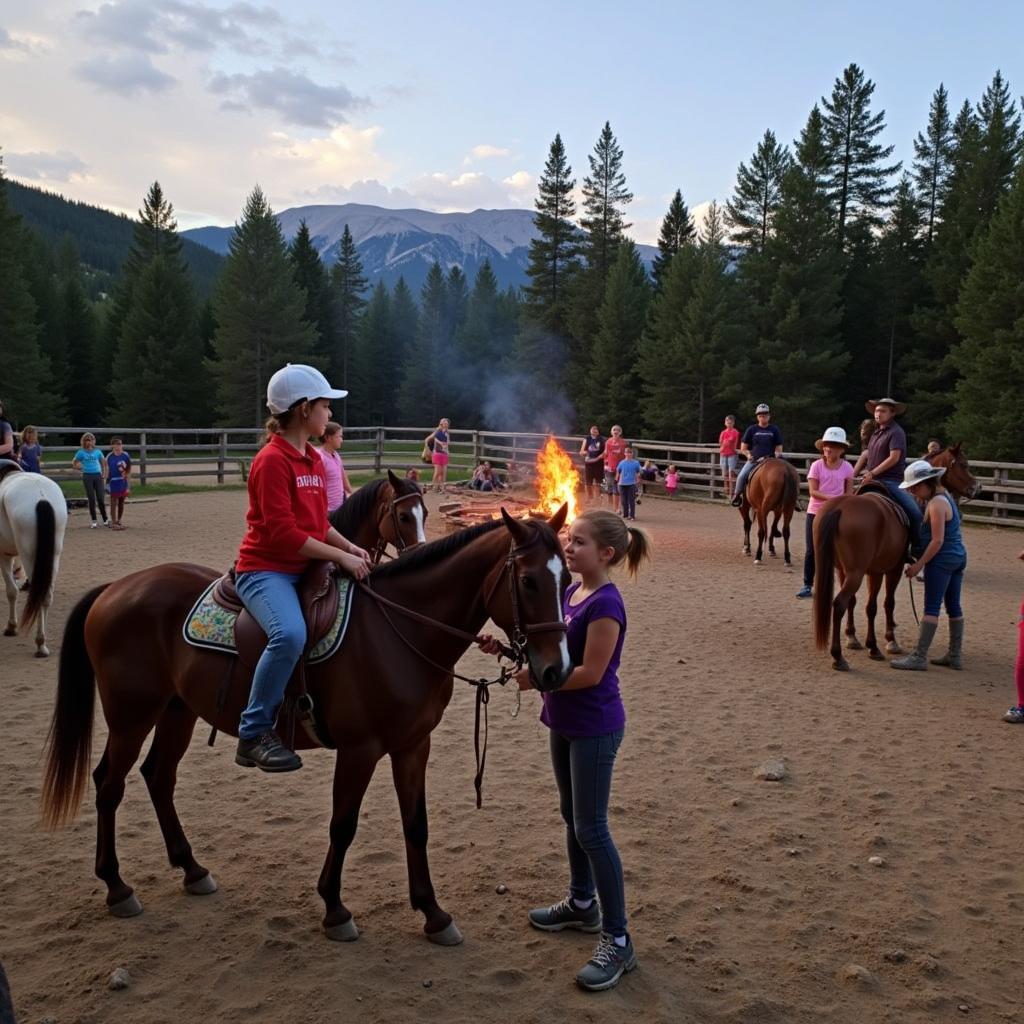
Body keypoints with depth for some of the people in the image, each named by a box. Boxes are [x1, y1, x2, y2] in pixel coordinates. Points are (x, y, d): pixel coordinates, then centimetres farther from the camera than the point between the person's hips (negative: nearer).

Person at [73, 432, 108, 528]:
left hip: (97, 475, 1)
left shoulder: (97, 451, 6)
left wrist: (104, 474, 9)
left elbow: (103, 463, 16)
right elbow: (74, 463, 10)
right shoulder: (81, 452, 1)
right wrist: (81, 469, 2)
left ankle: (105, 520, 9)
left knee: (100, 498, 0)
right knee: (91, 499, 1)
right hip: (87, 476, -1)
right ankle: (94, 521, 8)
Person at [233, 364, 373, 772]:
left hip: (306, 568, 10)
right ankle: (254, 734, -20)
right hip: (265, 569, -10)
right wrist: (340, 556, -18)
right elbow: (283, 533, -20)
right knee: (290, 634, -35)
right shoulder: (272, 460, -14)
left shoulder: (314, 460, 13)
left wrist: (350, 547, 2)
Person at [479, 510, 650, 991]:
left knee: (591, 828, -4)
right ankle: (582, 904, 39)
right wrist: (507, 648, -2)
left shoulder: (605, 604, -22)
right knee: (572, 816, 20)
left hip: (594, 729, -9)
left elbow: (589, 673, -24)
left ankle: (618, 941, 6)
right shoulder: (570, 593, 5)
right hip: (565, 723, 9)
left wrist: (536, 679, -16)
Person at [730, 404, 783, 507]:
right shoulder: (751, 429, 7)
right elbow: (743, 448, 11)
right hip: (753, 460, 0)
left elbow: (779, 448, 11)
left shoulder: (775, 430, 8)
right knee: (741, 476, -22)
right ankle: (737, 495, 0)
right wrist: (748, 454, -7)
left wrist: (777, 454, -10)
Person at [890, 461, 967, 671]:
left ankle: (919, 657, -8)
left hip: (942, 559, -10)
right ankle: (955, 655, 20)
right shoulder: (943, 497, 12)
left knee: (931, 607, -9)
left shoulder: (936, 504, -18)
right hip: (958, 557, 10)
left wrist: (919, 564, -18)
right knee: (953, 606, 13)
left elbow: (937, 540, -21)